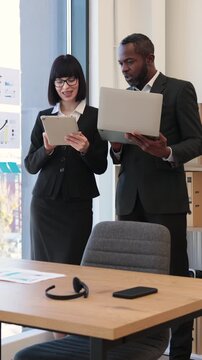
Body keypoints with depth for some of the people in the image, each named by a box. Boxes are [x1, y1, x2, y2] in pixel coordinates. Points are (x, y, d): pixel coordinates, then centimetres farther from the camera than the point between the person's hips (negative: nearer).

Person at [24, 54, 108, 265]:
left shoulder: (94, 116, 1)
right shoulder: (44, 117, 8)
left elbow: (101, 167, 0)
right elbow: (30, 166, 6)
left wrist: (85, 150, -19)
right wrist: (46, 149, -13)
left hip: (78, 203, -2)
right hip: (44, 201, 2)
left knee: (72, 264, -1)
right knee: (42, 263, 6)